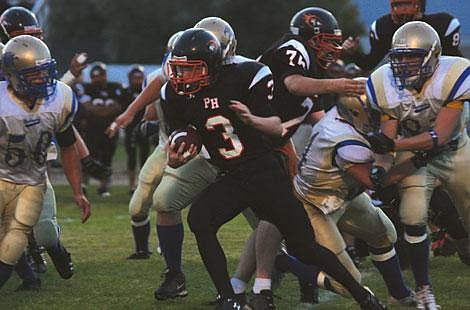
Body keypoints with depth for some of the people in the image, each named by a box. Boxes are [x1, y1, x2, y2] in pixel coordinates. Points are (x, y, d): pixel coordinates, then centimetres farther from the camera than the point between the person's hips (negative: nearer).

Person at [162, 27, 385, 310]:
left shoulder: (244, 77, -14)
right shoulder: (177, 96, -1)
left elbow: (277, 128, -12)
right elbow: (187, 146, 8)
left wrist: (251, 119, -32)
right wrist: (175, 159, -15)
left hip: (267, 173, -4)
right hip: (231, 180, 4)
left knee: (304, 246, -3)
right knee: (199, 220, -23)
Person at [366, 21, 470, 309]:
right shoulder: (384, 83, -21)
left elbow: (440, 136, -33)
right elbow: (387, 136, -15)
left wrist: (393, 144, -42)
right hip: (414, 153, 1)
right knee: (414, 217, -15)